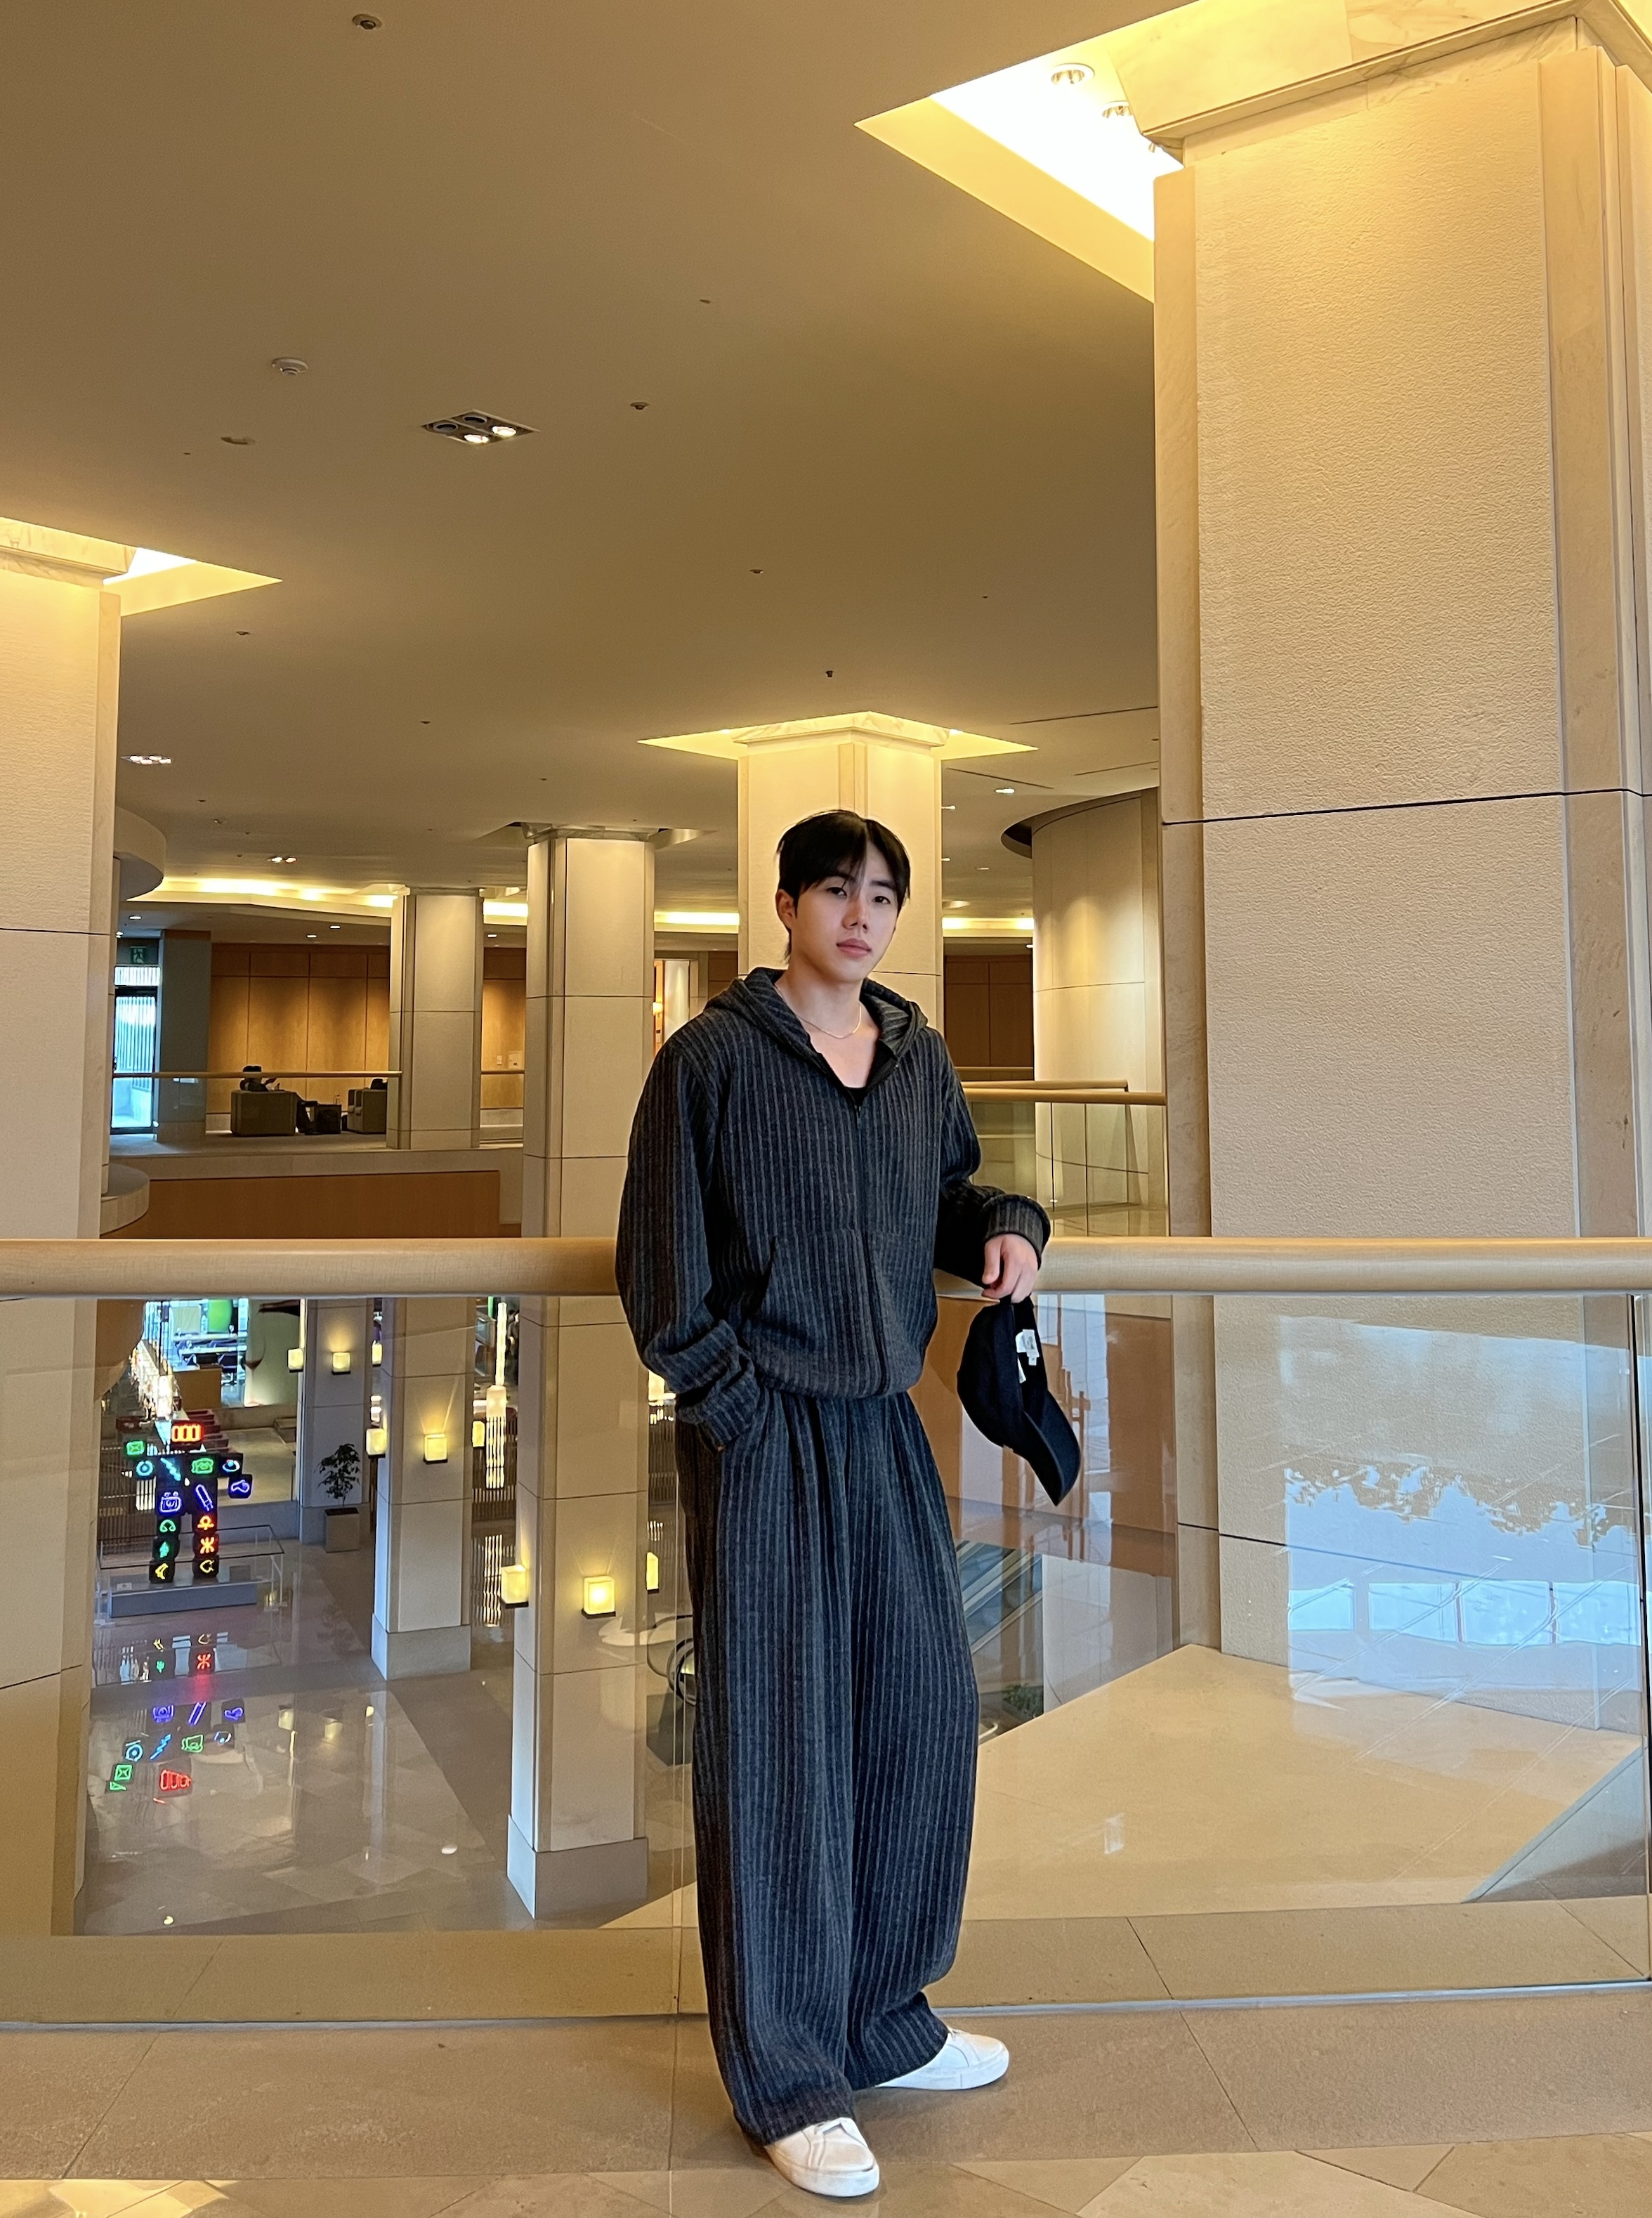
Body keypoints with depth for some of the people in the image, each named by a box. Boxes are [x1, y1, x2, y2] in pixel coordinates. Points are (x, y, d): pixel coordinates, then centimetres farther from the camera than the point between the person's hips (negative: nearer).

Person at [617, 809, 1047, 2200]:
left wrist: (1009, 1225, 0)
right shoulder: (713, 1057, -6)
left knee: (924, 1710, 12)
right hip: (763, 1440, -6)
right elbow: (663, 1265, -7)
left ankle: (884, 2021, 33)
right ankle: (789, 2081, 18)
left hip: (887, 1429, 6)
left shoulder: (919, 1058, 10)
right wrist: (735, 1408, -12)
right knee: (778, 1739, 2)